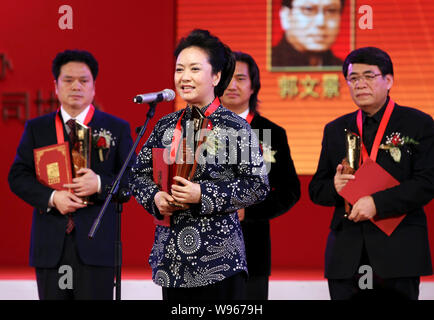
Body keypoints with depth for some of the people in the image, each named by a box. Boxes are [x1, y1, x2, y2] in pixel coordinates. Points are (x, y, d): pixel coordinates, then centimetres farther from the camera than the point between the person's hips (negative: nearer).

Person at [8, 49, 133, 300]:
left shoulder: (117, 128, 8)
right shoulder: (36, 128, 13)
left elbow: (132, 178, 4)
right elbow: (18, 176, 6)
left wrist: (100, 184, -15)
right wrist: (52, 197, -11)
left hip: (96, 243, -2)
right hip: (50, 244, 2)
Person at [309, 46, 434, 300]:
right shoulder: (336, 130, 15)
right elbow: (316, 190, 17)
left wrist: (377, 203, -17)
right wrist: (334, 187, -7)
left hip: (398, 254, -3)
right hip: (346, 256, 3)